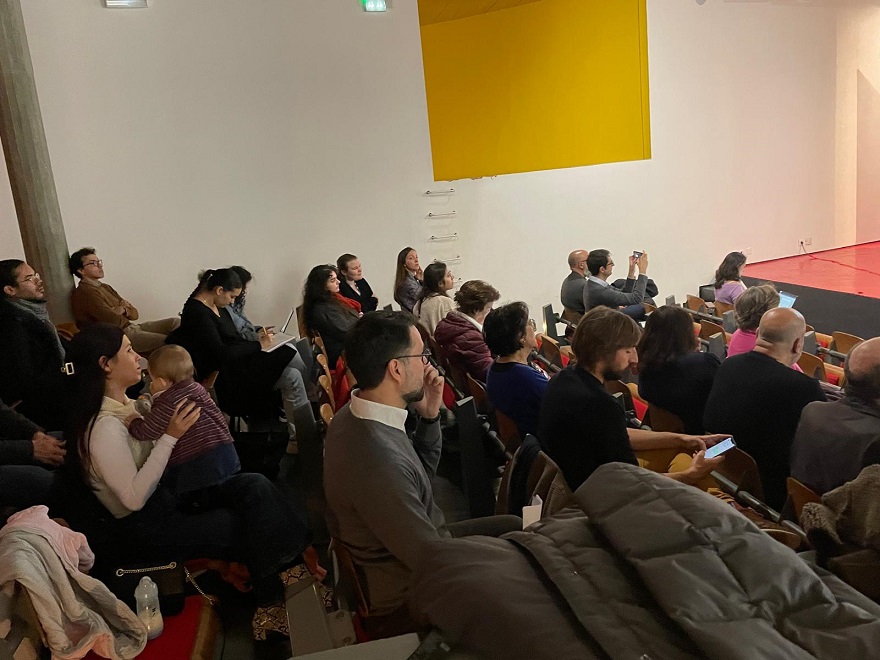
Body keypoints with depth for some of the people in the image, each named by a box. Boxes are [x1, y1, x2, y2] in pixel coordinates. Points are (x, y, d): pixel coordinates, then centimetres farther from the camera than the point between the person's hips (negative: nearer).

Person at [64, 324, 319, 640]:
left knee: (254, 486, -10)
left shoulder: (123, 405, 5)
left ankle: (292, 566, -5)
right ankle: (271, 602, 10)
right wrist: (170, 436, -28)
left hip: (168, 496, 8)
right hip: (148, 526, -8)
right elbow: (134, 498, -27)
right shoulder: (104, 427, -23)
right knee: (257, 523, -9)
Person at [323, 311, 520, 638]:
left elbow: (422, 473, 7)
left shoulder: (358, 414, -9)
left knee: (513, 527, 16)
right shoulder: (377, 463, -38)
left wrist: (429, 416, -10)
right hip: (407, 600, -8)